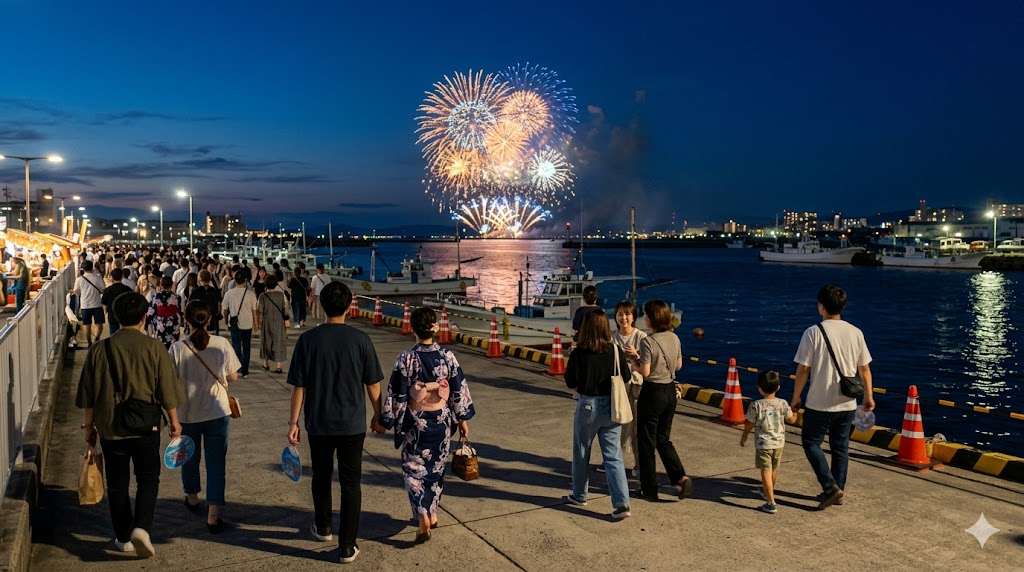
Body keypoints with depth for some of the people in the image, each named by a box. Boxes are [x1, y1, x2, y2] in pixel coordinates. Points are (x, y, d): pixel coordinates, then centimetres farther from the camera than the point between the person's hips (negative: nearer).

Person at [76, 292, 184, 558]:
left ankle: (124, 538, 23)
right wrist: (173, 420, 7)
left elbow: (89, 393, 1)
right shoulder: (154, 347, -10)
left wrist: (89, 425, 14)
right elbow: (166, 389, -6)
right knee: (148, 479, 12)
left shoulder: (100, 349, -5)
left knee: (117, 483, 14)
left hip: (110, 427, 2)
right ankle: (141, 527, -6)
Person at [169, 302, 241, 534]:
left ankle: (192, 498, 45)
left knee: (190, 457, 23)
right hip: (218, 413, -1)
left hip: (187, 413, 1)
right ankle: (213, 516, 2)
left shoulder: (178, 348, -13)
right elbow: (233, 376, -1)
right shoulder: (222, 344, -11)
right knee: (216, 462, 5)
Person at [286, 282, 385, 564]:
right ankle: (347, 546, 11)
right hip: (353, 423, -1)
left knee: (321, 476, 22)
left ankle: (323, 527, 41)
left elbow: (299, 386, -6)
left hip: (319, 423, 1)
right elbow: (373, 384, -4)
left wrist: (293, 421, 4)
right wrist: (378, 416, 10)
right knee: (351, 483, 7)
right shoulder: (360, 339, -10)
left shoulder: (308, 339, -8)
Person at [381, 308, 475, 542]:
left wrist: (388, 421, 0)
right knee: (436, 467, 19)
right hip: (441, 420, 3)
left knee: (414, 469, 8)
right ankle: (431, 513, 31)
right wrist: (463, 419, 8)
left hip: (415, 422, -3)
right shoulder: (447, 356, -8)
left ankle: (423, 517, -7)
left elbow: (396, 395, -11)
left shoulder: (406, 359, -15)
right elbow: (460, 389, -2)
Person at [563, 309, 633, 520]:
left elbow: (571, 382, -10)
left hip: (588, 406, -2)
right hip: (611, 407, 2)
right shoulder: (616, 350, -7)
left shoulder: (579, 353, -15)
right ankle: (622, 503, -3)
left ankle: (579, 495, 31)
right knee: (613, 456, 5)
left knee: (581, 453, 17)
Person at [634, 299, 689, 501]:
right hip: (670, 391, 7)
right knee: (663, 439, 20)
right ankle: (681, 477, 3)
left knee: (646, 441, 7)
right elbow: (678, 365, 12)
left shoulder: (648, 342, -19)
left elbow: (645, 372, -18)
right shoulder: (674, 338, 2)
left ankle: (649, 489, 15)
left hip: (652, 392, -7)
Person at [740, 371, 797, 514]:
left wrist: (743, 438, 12)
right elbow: (792, 420, 8)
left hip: (763, 443, -4)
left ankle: (771, 503, -10)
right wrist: (795, 411, 30)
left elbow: (749, 425, -5)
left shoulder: (756, 405, -13)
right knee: (774, 470, 22)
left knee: (766, 472, -4)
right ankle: (767, 492, 46)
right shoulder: (783, 404, -6)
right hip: (779, 443, 5)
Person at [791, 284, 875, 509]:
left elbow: (803, 369, -11)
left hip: (819, 403, -5)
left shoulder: (813, 332, -14)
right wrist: (868, 396, 19)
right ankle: (838, 491, 23)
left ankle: (831, 487, 0)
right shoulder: (855, 333, 0)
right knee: (841, 447, 16)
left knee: (811, 443, 10)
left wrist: (796, 397, 0)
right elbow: (864, 369, 6)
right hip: (847, 403, 5)